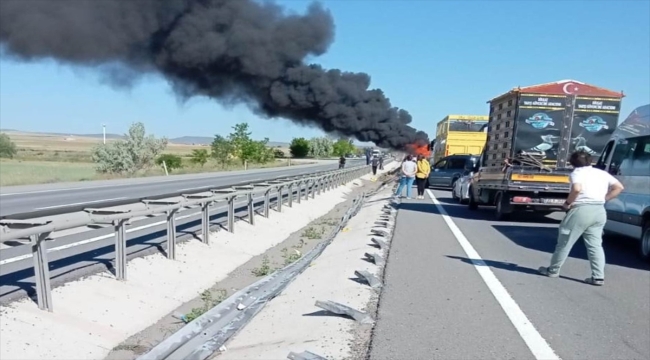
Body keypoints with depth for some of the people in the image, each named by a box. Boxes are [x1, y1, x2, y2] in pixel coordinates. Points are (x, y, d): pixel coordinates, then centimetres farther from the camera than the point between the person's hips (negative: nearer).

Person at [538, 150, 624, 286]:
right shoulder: (602, 173, 17)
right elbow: (619, 187, 14)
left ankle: (553, 270, 17)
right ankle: (598, 277, 4)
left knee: (565, 242, 5)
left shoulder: (578, 172, -3)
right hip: (599, 211, 6)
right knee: (595, 245, 10)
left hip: (581, 210, -6)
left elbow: (576, 189, -22)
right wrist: (604, 199, 12)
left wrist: (568, 202, -9)